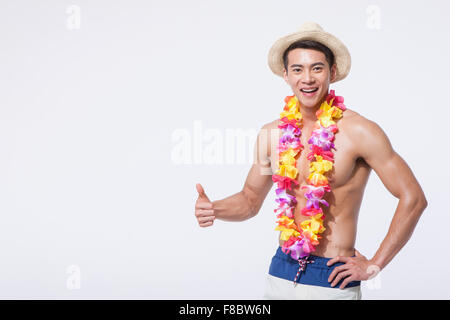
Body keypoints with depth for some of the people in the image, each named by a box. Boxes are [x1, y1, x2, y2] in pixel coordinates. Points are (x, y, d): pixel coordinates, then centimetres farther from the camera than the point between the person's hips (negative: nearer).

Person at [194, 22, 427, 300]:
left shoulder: (359, 131, -12)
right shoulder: (272, 133, 2)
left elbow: (413, 198, -10)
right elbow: (250, 199, 14)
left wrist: (374, 265, -9)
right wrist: (214, 209, -7)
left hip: (333, 280, -4)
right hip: (281, 274, 5)